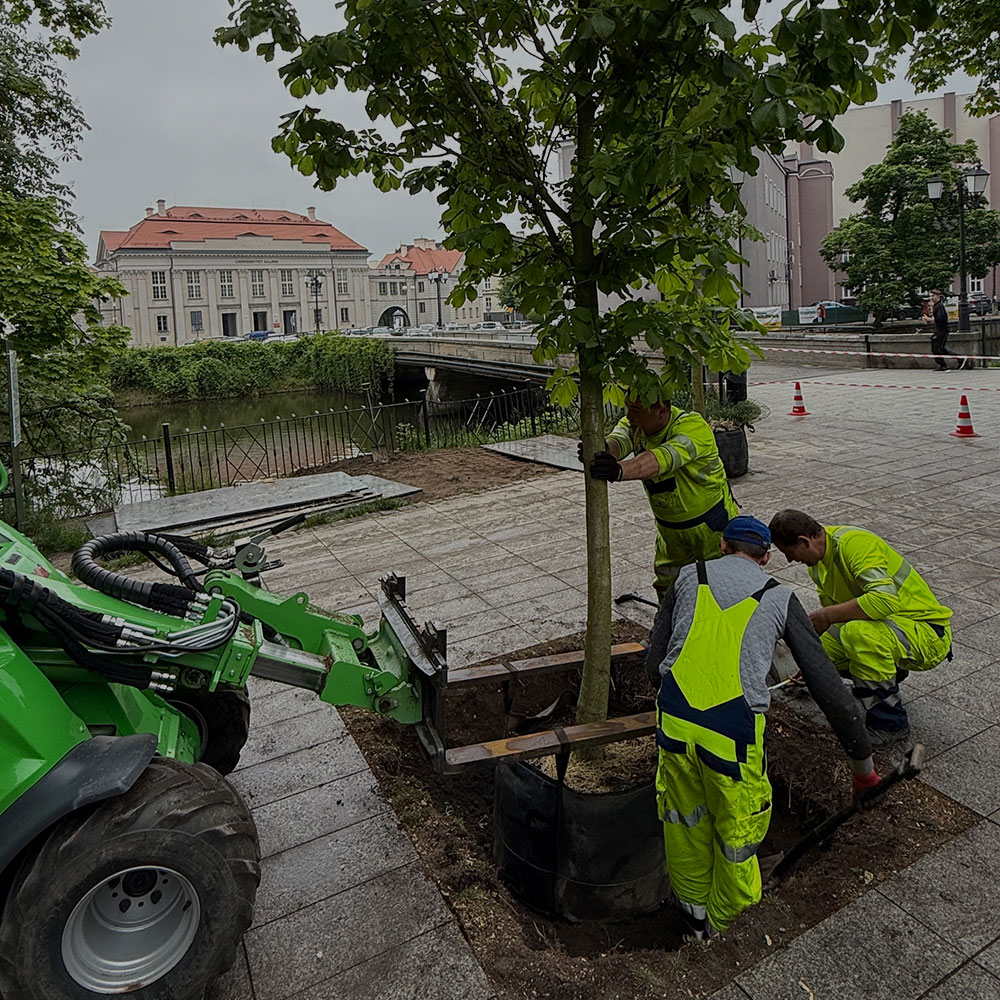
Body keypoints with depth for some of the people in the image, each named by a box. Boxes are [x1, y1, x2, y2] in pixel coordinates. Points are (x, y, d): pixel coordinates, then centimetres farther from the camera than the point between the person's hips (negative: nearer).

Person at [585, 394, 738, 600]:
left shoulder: (694, 427, -31)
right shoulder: (634, 423, -12)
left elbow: (661, 460, -48)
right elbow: (618, 441, -33)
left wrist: (619, 470, -66)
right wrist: (602, 450, -58)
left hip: (713, 526, -6)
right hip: (669, 527, 6)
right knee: (666, 584, 20)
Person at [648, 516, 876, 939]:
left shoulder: (688, 576, 13)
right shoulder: (780, 597, 10)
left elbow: (653, 663, 10)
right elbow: (828, 686, 9)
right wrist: (862, 758, 19)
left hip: (673, 717, 3)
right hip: (733, 732, -2)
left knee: (685, 820, 25)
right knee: (738, 833, 21)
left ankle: (694, 913, 46)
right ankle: (723, 926, 41)